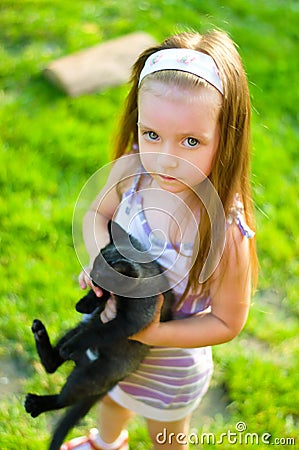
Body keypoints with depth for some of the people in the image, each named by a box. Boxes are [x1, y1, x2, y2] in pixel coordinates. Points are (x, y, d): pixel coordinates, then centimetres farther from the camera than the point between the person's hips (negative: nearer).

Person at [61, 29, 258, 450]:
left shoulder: (226, 232, -38)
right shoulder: (130, 170, -24)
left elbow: (227, 323, -23)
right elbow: (97, 214, -2)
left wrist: (154, 334, -31)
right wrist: (100, 258, -22)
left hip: (167, 364, -5)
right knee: (109, 397, 38)